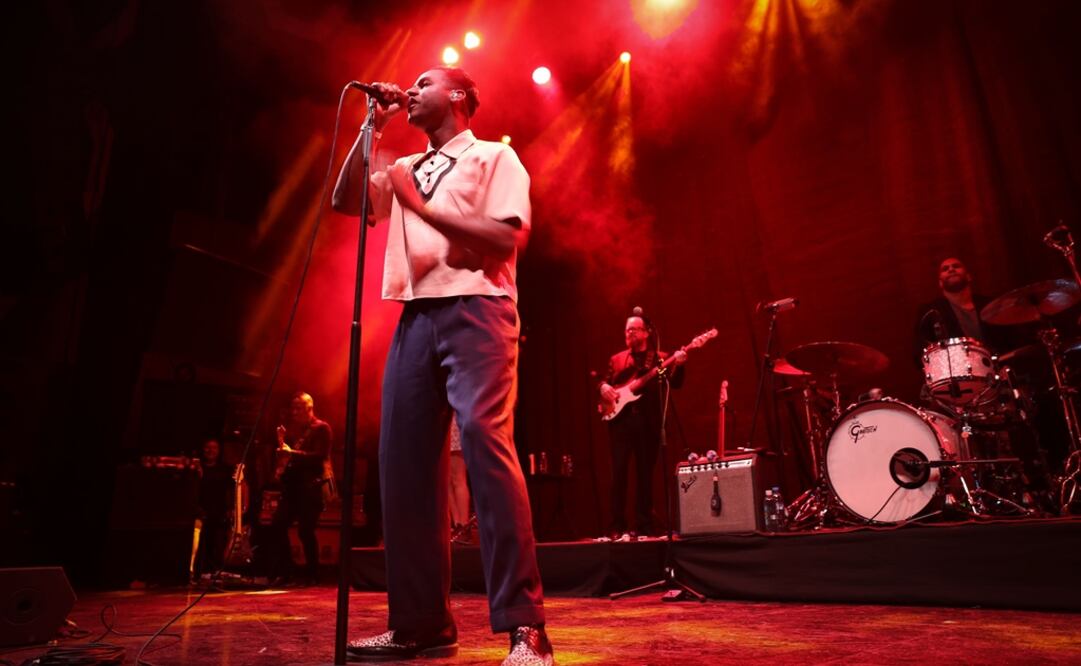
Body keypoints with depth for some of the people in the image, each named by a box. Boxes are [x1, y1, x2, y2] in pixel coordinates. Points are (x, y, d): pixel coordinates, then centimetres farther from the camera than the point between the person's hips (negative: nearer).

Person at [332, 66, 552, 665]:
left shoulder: (494, 156, 9)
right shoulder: (407, 168, 27)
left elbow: (506, 237, -5)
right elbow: (345, 201, 16)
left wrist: (420, 206, -5)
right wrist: (373, 127, 15)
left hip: (474, 311, -6)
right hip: (415, 317, 6)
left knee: (486, 446, -19)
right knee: (403, 461, 0)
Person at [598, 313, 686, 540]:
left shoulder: (660, 358, 9)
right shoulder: (616, 359, 18)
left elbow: (675, 384, -2)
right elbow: (604, 381, 19)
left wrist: (678, 365, -20)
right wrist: (604, 387, -4)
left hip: (648, 421, -2)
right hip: (620, 418, 2)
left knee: (645, 474, 3)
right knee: (619, 473, -3)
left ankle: (643, 526, 10)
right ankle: (617, 526, 3)